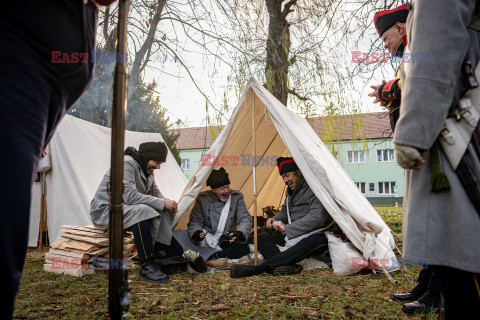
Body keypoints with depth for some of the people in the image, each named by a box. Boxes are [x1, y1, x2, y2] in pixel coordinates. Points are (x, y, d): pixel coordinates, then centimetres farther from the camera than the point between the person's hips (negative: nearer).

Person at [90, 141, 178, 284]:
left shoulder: (146, 169, 6)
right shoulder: (126, 164, -23)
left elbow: (156, 193, 11)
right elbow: (130, 196, -32)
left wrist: (168, 203, -11)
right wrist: (162, 203, -28)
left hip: (123, 208, 9)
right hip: (104, 211, -9)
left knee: (164, 211, -8)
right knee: (142, 211, -36)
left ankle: (159, 251, -10)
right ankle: (147, 267, -34)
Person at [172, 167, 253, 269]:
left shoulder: (237, 197, -2)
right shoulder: (202, 198, -3)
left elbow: (246, 219, -6)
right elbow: (195, 221, -1)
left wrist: (240, 233, -29)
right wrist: (197, 233, -25)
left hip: (225, 243, 0)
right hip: (205, 241, 1)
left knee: (244, 248, -31)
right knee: (177, 235, -23)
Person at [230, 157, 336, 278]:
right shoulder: (291, 191, 13)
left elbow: (318, 216, -28)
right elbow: (284, 212, 26)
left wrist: (287, 228, -27)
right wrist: (275, 219, 2)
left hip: (314, 238, -8)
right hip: (292, 239, 8)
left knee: (316, 241, -42)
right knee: (262, 238, -5)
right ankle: (289, 267, -35)